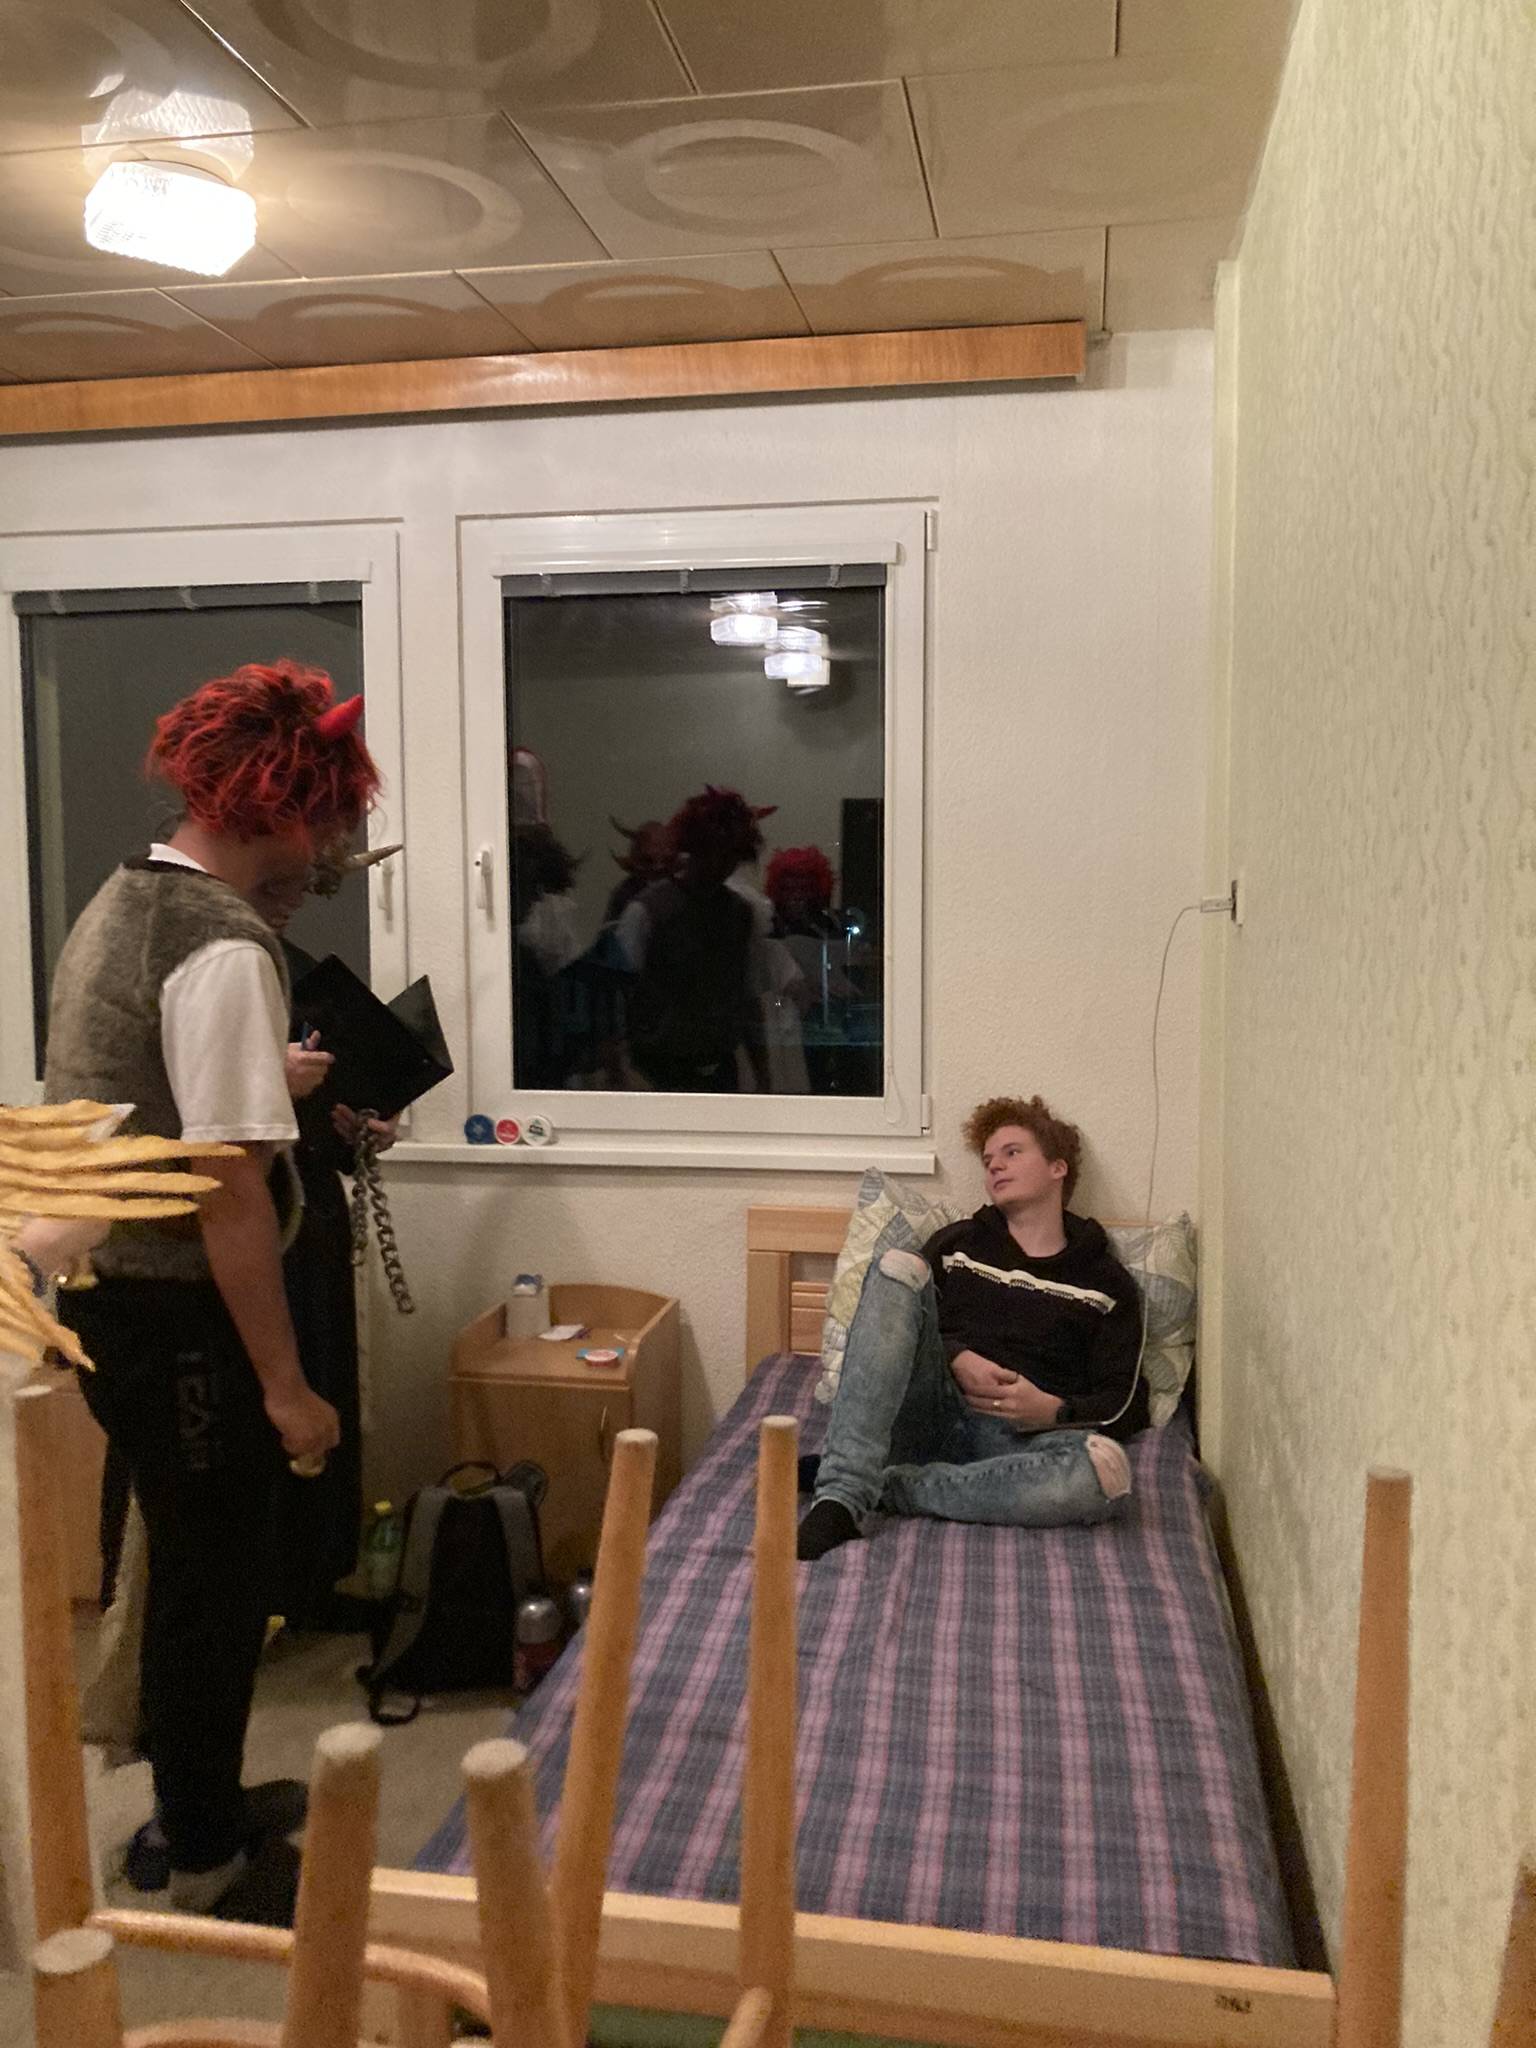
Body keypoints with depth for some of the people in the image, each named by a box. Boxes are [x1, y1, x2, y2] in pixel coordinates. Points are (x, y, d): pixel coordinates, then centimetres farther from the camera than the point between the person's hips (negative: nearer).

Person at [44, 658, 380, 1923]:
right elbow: (228, 1189, -24)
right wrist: (285, 1383, -19)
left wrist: (274, 1080, 27)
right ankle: (211, 1865, 26)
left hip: (105, 1296, 10)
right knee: (215, 1583, 7)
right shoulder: (224, 949, -22)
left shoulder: (116, 905, 9)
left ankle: (196, 1808, 41)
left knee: (187, 1565, 23)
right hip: (179, 1318, -10)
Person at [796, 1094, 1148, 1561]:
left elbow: (1125, 1406, 11)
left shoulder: (1106, 1282, 18)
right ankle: (841, 1495, -36)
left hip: (1019, 1439, -1)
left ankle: (888, 1486, -26)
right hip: (931, 1412, 1)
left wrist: (1054, 1412, -9)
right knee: (899, 1266, -22)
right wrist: (957, 1359, -7)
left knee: (1106, 1468, -36)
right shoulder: (957, 1243, 23)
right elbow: (896, 1329, 13)